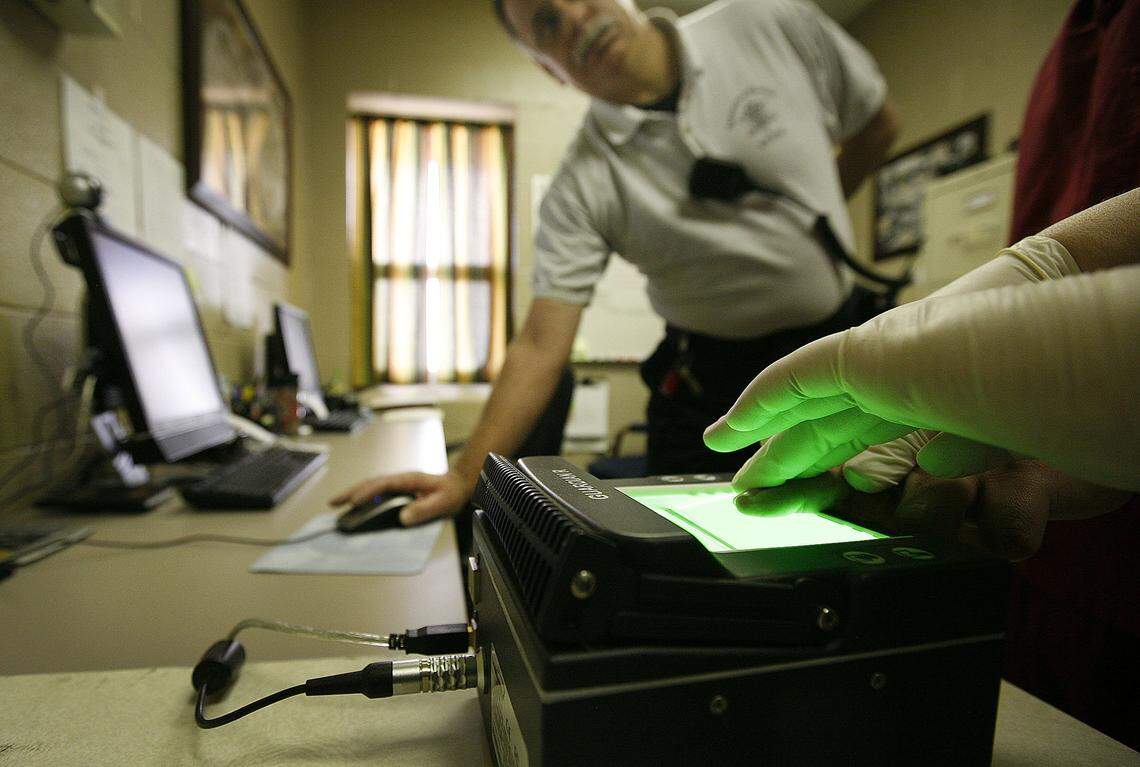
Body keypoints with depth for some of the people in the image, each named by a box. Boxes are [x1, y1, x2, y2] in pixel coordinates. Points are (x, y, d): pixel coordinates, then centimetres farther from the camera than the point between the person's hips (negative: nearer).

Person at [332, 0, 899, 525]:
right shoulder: (582, 187, -15)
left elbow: (876, 126, 8)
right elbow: (541, 345, -19)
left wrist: (802, 225, 4)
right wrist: (464, 475, -27)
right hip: (714, 380, -2)